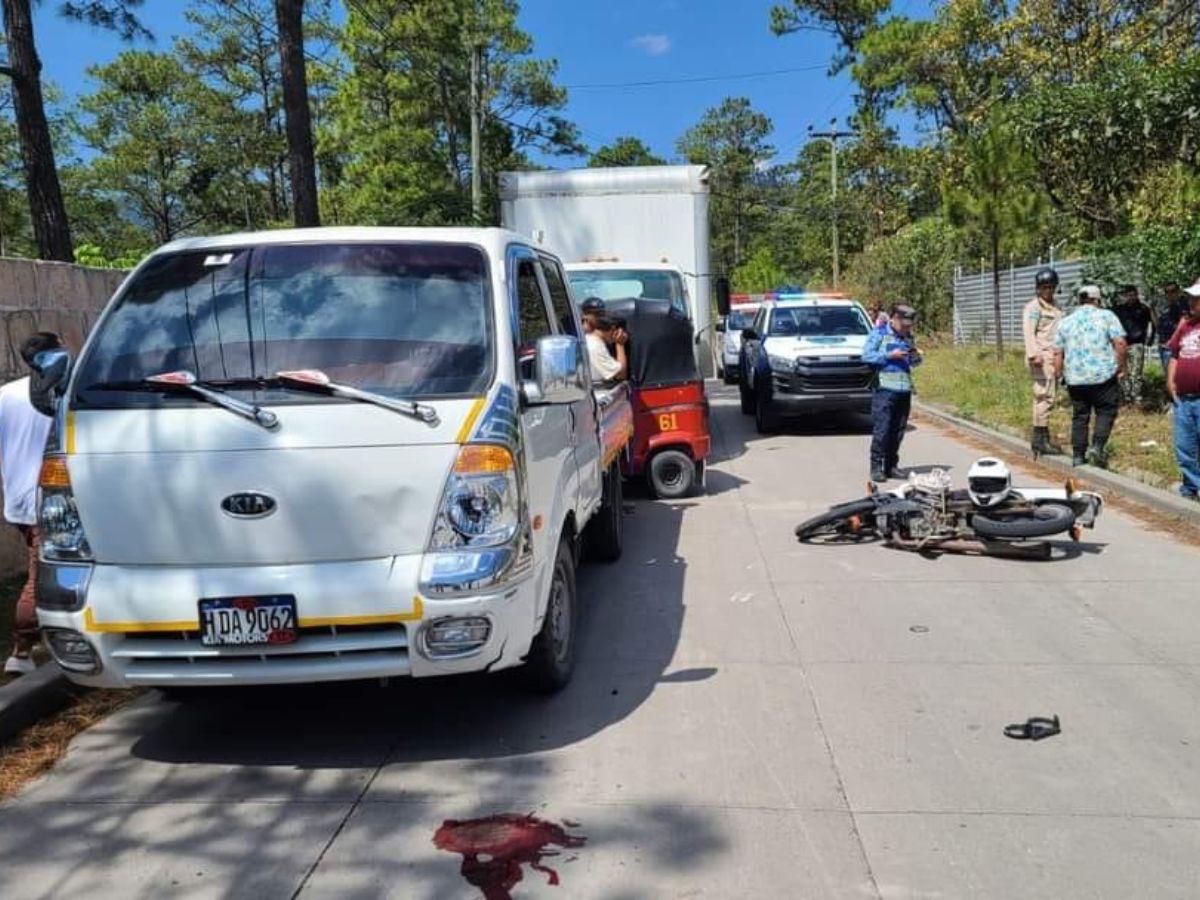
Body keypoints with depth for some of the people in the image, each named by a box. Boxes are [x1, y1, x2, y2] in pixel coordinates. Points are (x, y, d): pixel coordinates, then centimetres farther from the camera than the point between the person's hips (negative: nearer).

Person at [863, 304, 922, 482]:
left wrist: (916, 357, 5)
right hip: (885, 389, -6)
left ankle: (891, 466, 13)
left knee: (898, 431, 5)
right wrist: (890, 355, -12)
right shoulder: (879, 334, 2)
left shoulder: (908, 336, 20)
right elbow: (867, 355, -7)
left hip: (904, 390, 6)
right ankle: (876, 467, -4)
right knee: (881, 430, -9)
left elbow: (913, 362, 28)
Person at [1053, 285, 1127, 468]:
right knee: (1106, 412, 8)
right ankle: (1097, 446, -7)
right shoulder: (1106, 316, 1)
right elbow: (1120, 343, -8)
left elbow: (1058, 353, 11)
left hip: (1075, 379, 4)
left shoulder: (1066, 322, 12)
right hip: (1103, 376, -3)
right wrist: (1121, 367, 1)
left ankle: (1078, 456, 12)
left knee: (1079, 416, 11)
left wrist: (1061, 374, 19)